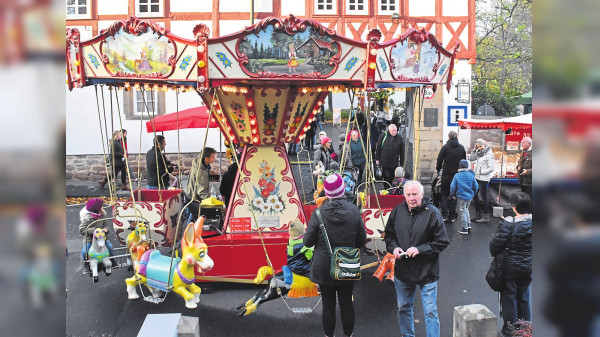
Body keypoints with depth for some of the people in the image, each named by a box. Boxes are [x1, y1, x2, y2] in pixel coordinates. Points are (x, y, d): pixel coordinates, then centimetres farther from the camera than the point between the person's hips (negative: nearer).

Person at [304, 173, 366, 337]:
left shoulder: (319, 213, -17)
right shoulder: (353, 210, -9)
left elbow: (308, 241, -11)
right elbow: (362, 240, -1)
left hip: (324, 267, -2)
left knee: (328, 305, 10)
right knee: (347, 304, 15)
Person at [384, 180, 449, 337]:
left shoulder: (432, 213, -12)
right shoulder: (397, 211, 0)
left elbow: (442, 242, -10)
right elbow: (389, 235, 13)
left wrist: (420, 249, -20)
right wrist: (393, 247, -7)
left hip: (426, 272, -4)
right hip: (402, 271, 5)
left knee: (430, 311, 2)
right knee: (403, 308, 20)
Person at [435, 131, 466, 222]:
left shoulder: (445, 147, -7)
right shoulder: (462, 148, 3)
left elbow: (439, 160, -4)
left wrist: (438, 169, 13)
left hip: (446, 175, -2)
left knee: (444, 194, 9)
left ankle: (444, 214, 0)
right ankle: (452, 216, 9)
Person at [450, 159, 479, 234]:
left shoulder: (456, 176, -9)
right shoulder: (471, 175, -2)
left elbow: (452, 186, -10)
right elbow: (476, 186, 2)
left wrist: (453, 195, 6)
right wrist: (473, 193, 20)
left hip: (461, 196, -4)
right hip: (469, 196, 4)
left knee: (462, 211, 4)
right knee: (466, 209, 25)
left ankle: (465, 229, 6)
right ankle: (468, 224, 23)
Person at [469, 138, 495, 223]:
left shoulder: (489, 155, -15)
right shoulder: (479, 153, 7)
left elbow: (492, 168, -17)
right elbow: (471, 159, 11)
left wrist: (481, 172, -13)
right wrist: (474, 150, 1)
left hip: (484, 179, -8)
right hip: (477, 178, 8)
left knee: (483, 197, -3)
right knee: (475, 195, 13)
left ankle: (486, 217, 5)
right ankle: (478, 214, 25)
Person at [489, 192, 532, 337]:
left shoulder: (507, 224, -22)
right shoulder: (532, 222, -7)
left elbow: (496, 244, -16)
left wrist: (494, 253, 4)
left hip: (509, 267, -5)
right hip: (528, 267, 5)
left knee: (509, 297, 9)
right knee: (523, 297, 18)